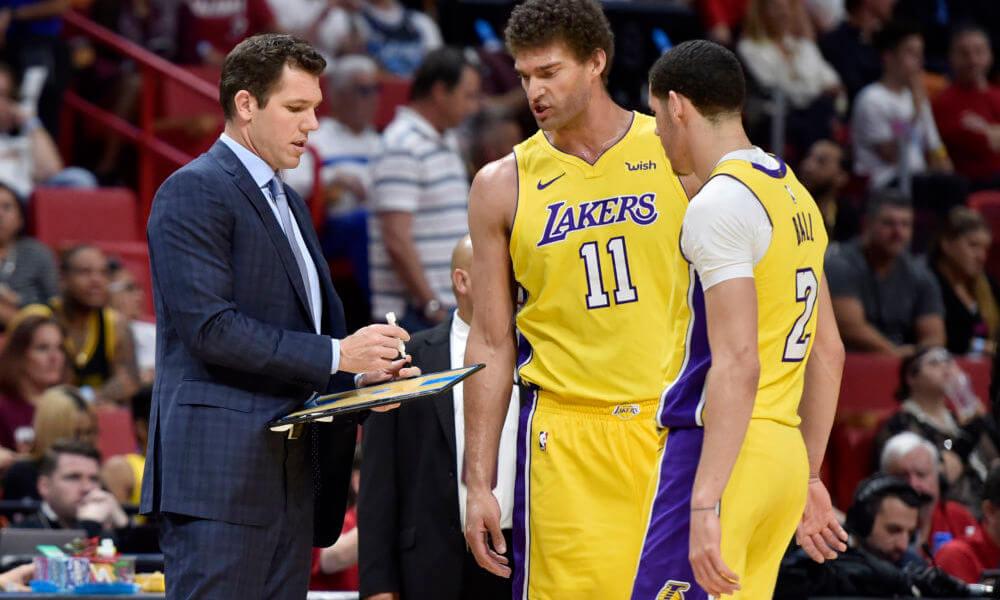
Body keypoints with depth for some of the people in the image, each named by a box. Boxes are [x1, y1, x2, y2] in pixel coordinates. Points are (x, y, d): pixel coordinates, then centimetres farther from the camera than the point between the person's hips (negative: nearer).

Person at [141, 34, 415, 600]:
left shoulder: (290, 204, 23)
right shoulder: (194, 192, -7)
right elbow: (211, 328, -17)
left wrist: (364, 373, 5)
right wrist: (336, 355, -16)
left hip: (291, 467, 9)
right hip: (222, 466, -9)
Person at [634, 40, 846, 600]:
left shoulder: (719, 204, -12)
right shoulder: (796, 196, 16)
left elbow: (737, 364, -20)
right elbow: (829, 354, 21)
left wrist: (706, 505, -23)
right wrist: (809, 479, 27)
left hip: (718, 451, -9)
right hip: (783, 452, 9)